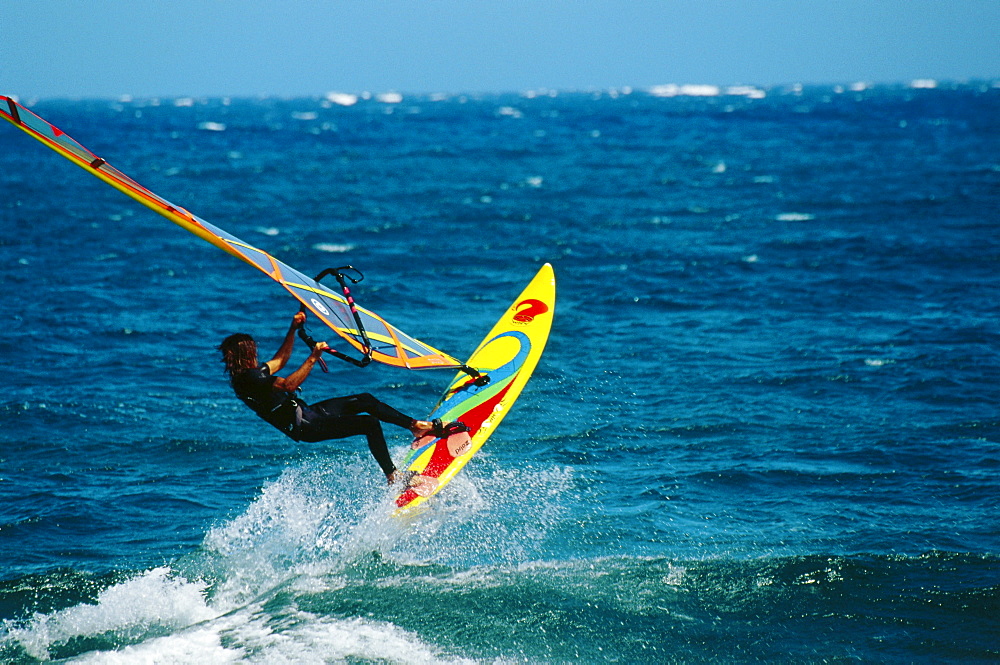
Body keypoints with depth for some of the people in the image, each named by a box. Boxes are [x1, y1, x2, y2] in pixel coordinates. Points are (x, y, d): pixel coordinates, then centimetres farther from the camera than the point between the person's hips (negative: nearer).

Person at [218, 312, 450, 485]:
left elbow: (279, 361, 26)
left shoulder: (252, 372, 11)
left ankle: (417, 425, 20)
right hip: (304, 427, -11)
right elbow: (287, 384, -33)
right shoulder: (249, 378, -21)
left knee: (366, 400, 13)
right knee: (370, 424, -16)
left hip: (305, 414, 11)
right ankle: (393, 477, -9)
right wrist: (312, 358, -33)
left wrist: (293, 330, 18)